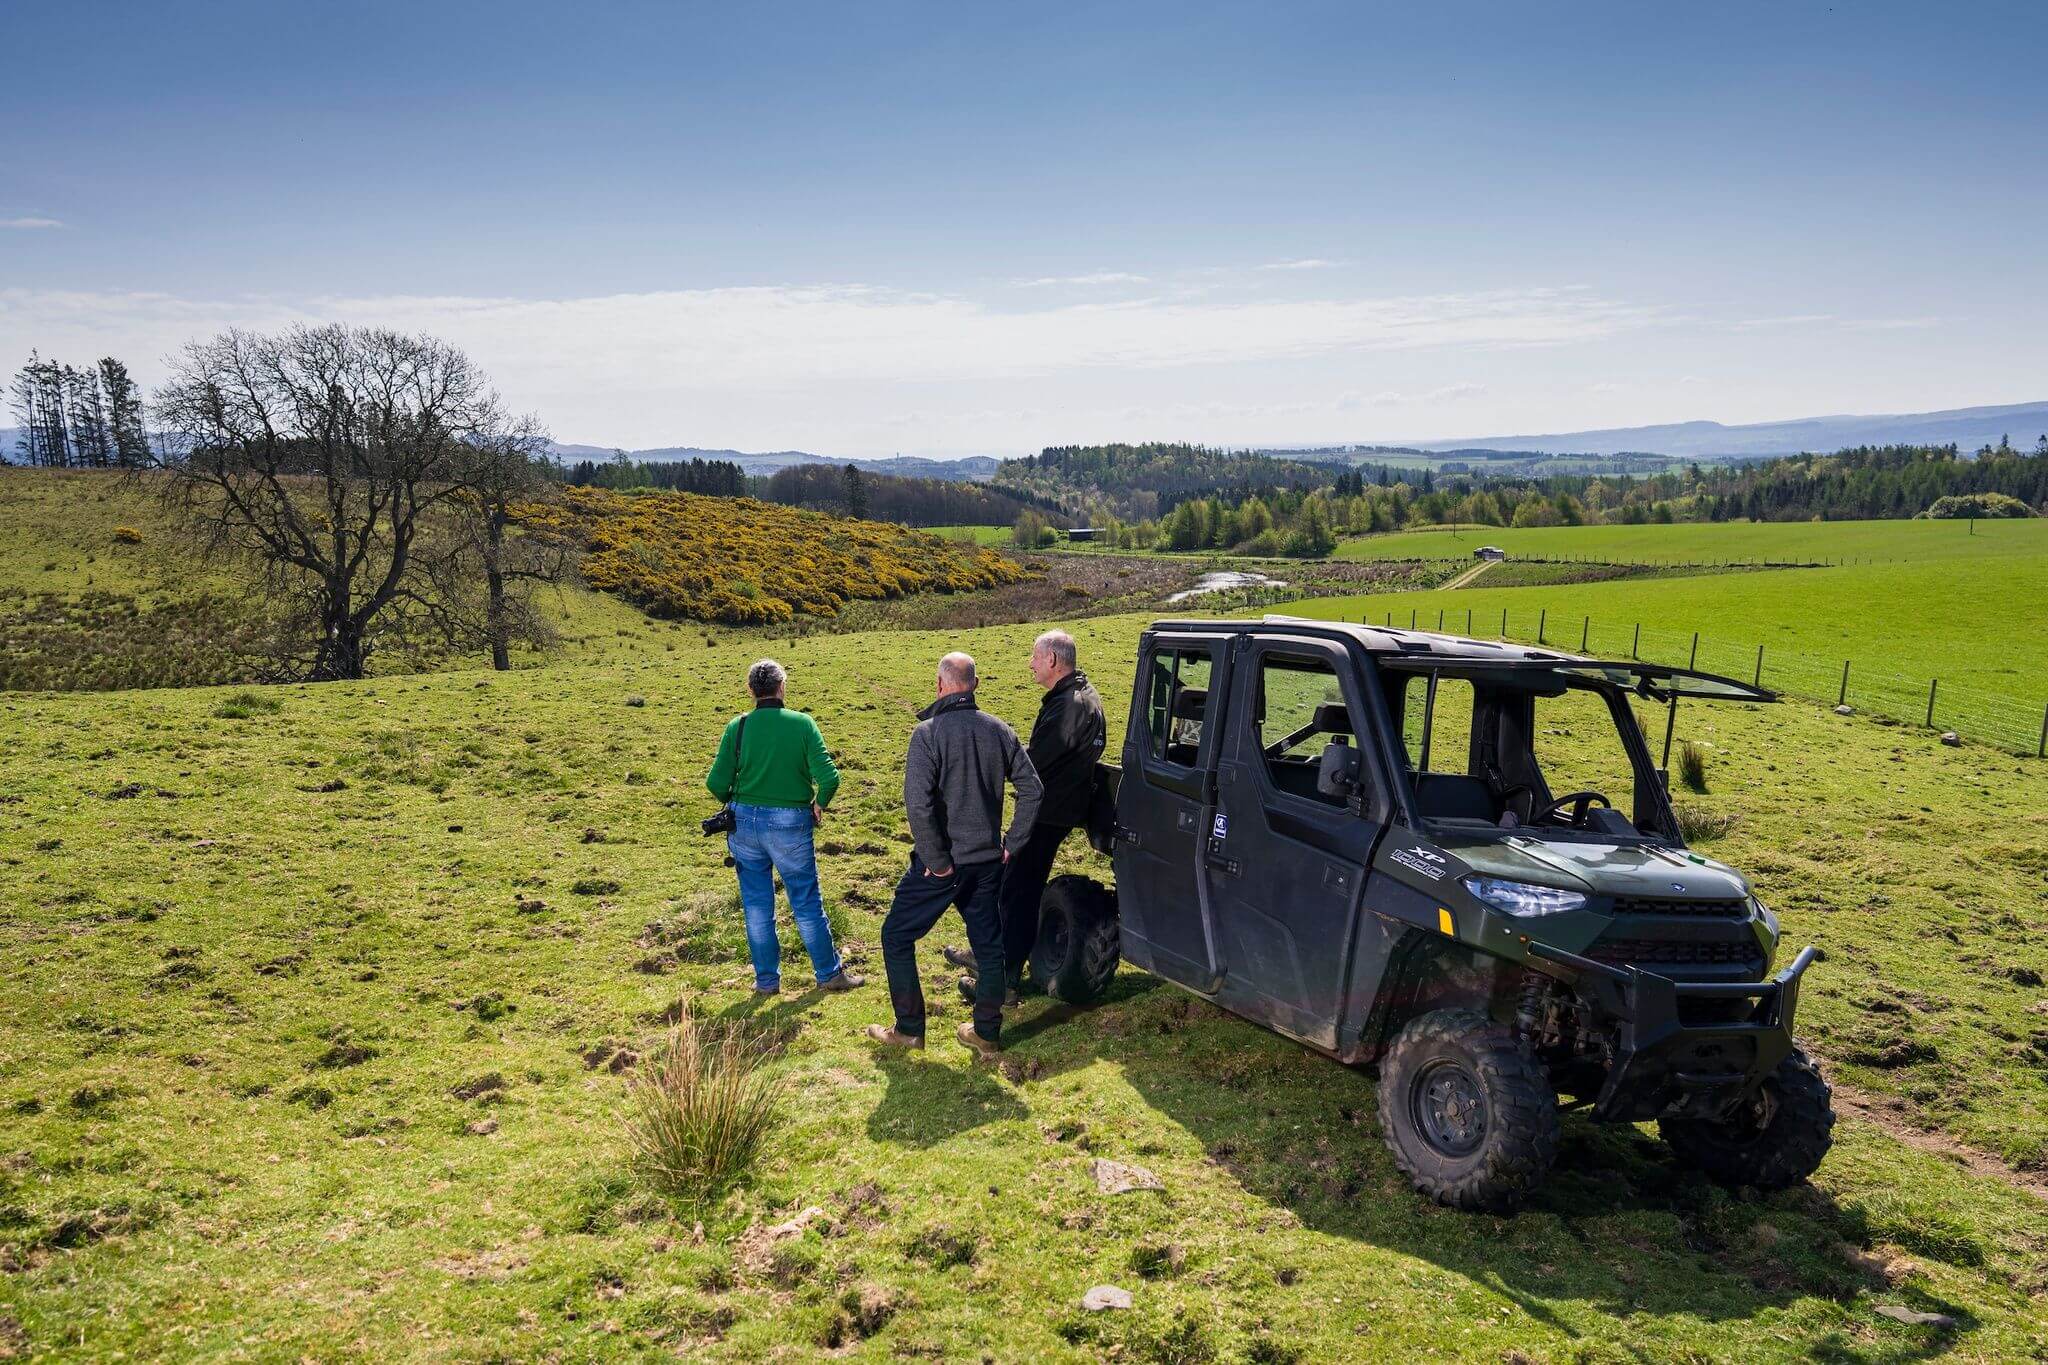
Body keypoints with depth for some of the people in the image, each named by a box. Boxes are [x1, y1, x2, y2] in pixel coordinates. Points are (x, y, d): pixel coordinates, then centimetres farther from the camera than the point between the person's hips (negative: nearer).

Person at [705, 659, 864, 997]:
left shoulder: (737, 727, -5)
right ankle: (830, 973, 21)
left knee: (757, 905, 13)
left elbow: (716, 783, -6)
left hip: (744, 821, 2)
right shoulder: (802, 724, -9)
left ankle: (766, 980, 21)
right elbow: (828, 776, -15)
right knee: (807, 903, 11)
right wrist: (820, 803, 5)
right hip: (790, 825, -2)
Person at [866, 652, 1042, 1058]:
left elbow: (917, 803, -24)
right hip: (988, 862, 5)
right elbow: (1031, 789, 2)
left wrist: (937, 861, -15)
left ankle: (909, 1029, 16)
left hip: (941, 863, -5)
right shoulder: (999, 731, 1)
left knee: (897, 937, 12)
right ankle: (987, 1034, 23)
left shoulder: (929, 732, -16)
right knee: (989, 946, 15)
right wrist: (1010, 843, 6)